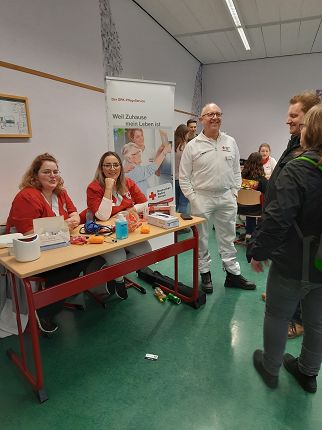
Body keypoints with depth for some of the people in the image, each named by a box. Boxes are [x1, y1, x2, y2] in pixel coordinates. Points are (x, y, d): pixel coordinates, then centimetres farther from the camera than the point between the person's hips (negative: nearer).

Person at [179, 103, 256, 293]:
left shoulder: (231, 142, 7)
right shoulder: (193, 145, -4)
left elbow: (236, 171, 11)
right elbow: (184, 176, -3)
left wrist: (234, 193, 2)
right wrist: (193, 199, -9)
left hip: (226, 197, 3)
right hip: (202, 198, -3)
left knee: (228, 238, 13)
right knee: (202, 238, 8)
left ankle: (233, 274, 26)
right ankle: (205, 274, 25)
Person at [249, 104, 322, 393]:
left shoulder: (298, 170, -22)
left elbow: (277, 219, -26)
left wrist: (258, 252, -14)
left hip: (293, 265, -6)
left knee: (277, 316, 16)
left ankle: (270, 369, 37)